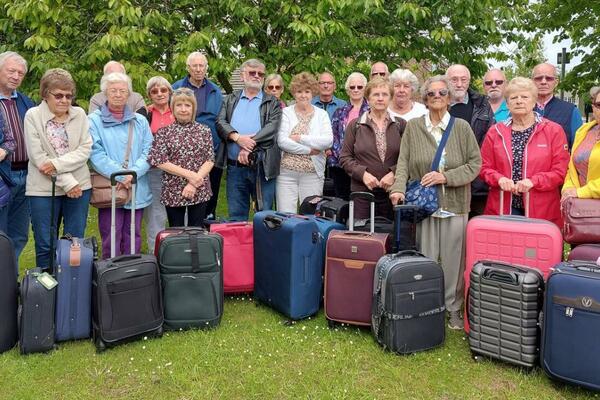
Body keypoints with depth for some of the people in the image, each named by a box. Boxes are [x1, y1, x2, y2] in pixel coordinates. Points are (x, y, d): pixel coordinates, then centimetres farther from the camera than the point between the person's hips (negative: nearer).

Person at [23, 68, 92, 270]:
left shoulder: (80, 114, 4)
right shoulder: (32, 116, -3)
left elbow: (85, 150, -3)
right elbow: (38, 157, -10)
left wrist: (57, 164, -17)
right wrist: (67, 182, -14)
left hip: (79, 186, 2)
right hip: (44, 189, -2)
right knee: (45, 246, 6)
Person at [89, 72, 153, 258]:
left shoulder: (140, 121, 11)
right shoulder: (94, 120, 1)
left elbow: (148, 152, 2)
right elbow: (96, 154, -9)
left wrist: (133, 173, -14)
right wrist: (120, 175, -19)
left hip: (137, 190, 3)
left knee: (133, 239, 11)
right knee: (111, 240, 1)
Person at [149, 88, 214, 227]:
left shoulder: (204, 130, 5)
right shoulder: (163, 132, 2)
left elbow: (210, 160, -1)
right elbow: (160, 161, -6)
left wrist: (195, 183, -13)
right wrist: (189, 174, -14)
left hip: (200, 191, 1)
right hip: (173, 192, 0)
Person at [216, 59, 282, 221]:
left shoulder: (272, 103, 9)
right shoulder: (230, 100, 16)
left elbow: (272, 127, -7)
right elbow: (220, 122, 2)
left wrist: (249, 147, -19)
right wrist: (237, 137, -18)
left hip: (263, 166, -2)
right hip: (235, 166, 2)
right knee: (236, 215, 9)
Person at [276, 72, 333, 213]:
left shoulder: (321, 114, 8)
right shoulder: (286, 113, 5)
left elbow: (328, 141, -7)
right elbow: (282, 141, -8)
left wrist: (300, 138, -10)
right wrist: (309, 150, -10)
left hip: (313, 173, 1)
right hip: (286, 172, -1)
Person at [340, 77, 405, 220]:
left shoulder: (400, 125, 8)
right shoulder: (355, 125, 6)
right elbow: (345, 157, 4)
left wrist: (394, 173, -12)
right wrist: (363, 173, -11)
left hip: (392, 192, 1)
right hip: (362, 192, 0)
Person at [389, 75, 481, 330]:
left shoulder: (462, 127, 4)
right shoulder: (413, 127, 5)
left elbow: (475, 163, 2)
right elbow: (403, 162, 0)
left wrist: (446, 177, -10)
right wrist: (399, 187, -15)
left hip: (455, 204, 0)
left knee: (453, 259, 5)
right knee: (426, 259, 4)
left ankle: (454, 310, 20)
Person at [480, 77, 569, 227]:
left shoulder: (553, 130, 2)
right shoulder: (495, 132, 7)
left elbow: (561, 171, -2)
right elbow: (484, 168, 8)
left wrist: (533, 181, -16)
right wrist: (499, 179, -12)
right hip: (502, 208, 1)